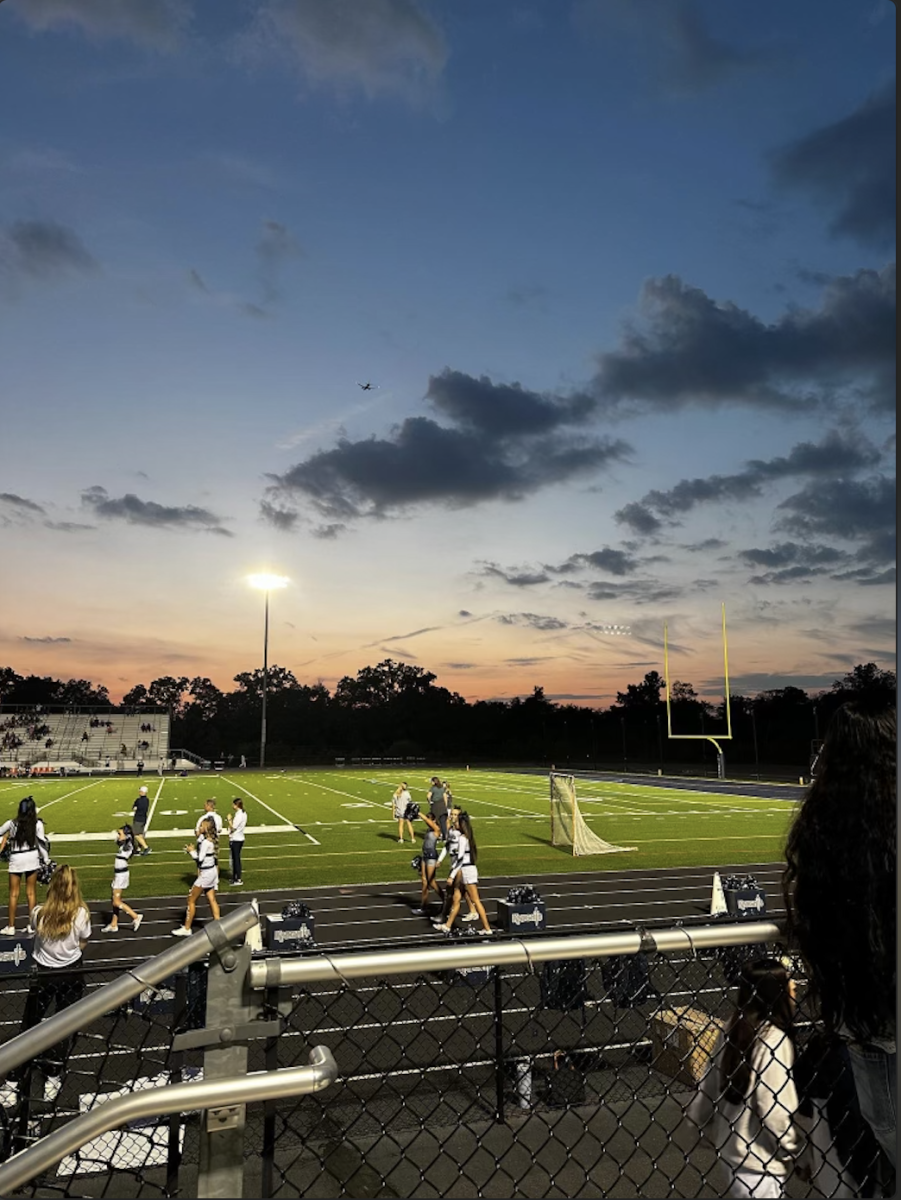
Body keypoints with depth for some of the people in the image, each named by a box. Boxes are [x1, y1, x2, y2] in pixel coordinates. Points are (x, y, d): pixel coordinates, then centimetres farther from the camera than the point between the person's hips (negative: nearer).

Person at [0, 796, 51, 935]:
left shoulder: (12, 823, -6)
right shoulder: (37, 824, -8)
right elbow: (42, 843, -5)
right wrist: (46, 859, 2)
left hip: (16, 860, -1)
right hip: (32, 858, 1)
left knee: (14, 894, 10)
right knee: (31, 892, 11)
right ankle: (31, 925, 15)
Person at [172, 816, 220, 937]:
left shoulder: (206, 842, -21)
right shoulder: (211, 839, 6)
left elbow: (200, 859, -21)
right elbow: (203, 853, 8)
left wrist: (191, 851, -9)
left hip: (206, 874, -9)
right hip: (212, 871, 9)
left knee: (191, 900, 3)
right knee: (212, 900, 12)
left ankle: (186, 929, 11)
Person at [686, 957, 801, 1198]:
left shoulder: (733, 1028, 0)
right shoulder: (773, 1039, -22)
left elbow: (706, 1092, 4)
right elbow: (775, 1112, -21)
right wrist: (796, 1154, -3)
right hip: (759, 1167, -7)